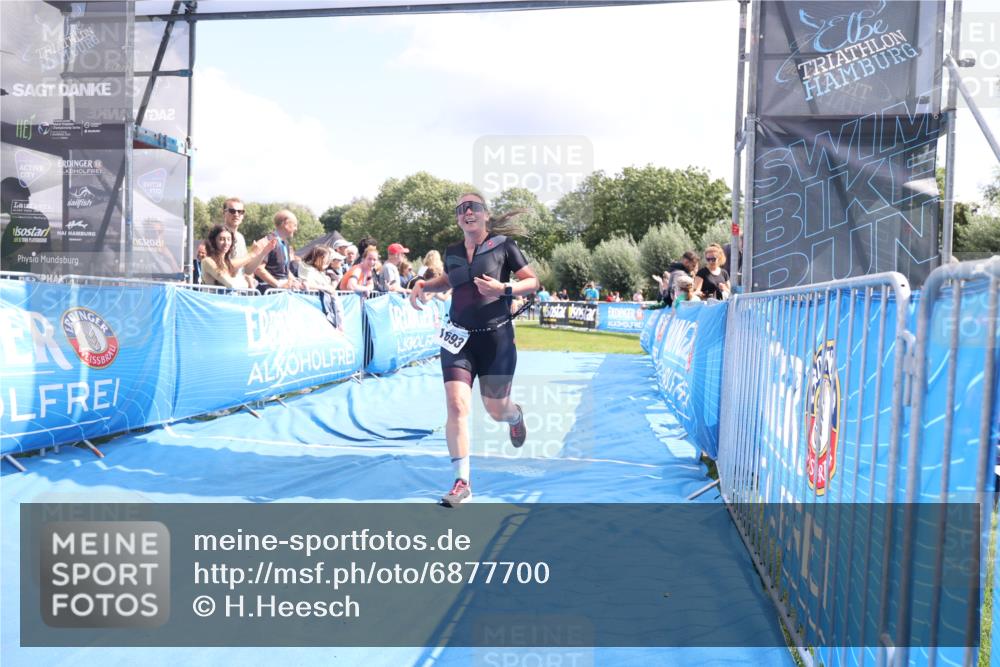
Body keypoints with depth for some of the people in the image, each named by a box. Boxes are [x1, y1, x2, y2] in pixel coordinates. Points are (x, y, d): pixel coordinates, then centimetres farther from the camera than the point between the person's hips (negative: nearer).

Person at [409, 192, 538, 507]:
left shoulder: (503, 244, -5)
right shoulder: (452, 252, 7)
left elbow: (532, 282, -3)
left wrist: (504, 289, -20)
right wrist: (423, 285, 8)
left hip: (496, 337, -2)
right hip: (458, 337, 3)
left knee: (497, 410, 7)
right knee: (456, 405, -13)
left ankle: (516, 415, 48)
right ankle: (462, 482, -5)